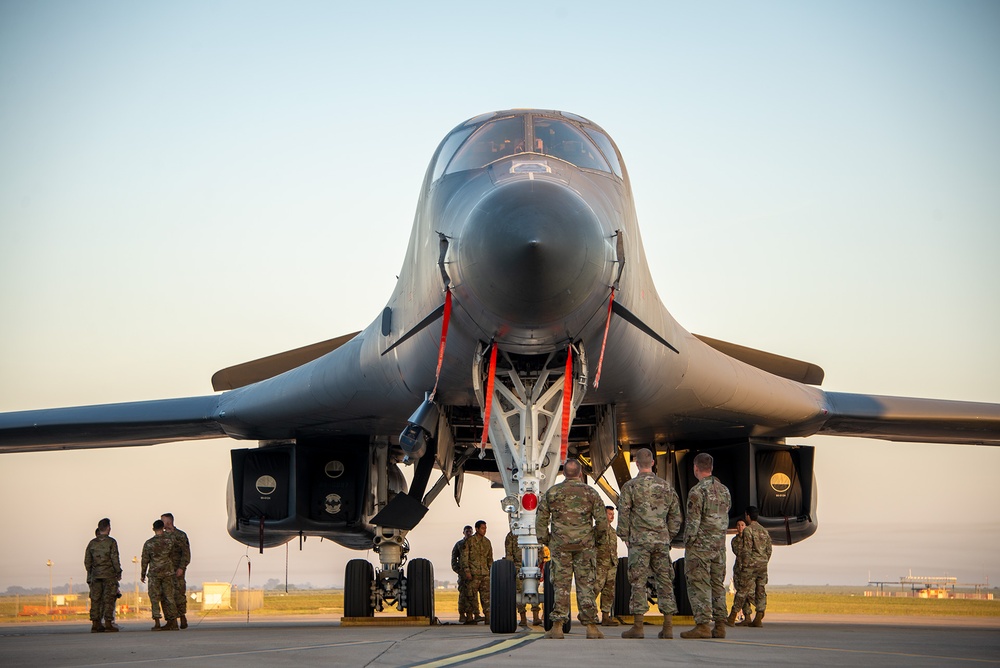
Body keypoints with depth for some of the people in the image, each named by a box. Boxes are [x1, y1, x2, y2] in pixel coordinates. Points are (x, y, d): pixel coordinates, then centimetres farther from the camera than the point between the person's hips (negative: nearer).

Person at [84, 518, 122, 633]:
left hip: (95, 575, 4)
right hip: (109, 575, -4)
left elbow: (87, 561, 9)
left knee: (95, 600, 6)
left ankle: (95, 624, 3)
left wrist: (90, 574, 19)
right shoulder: (111, 542, -5)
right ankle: (108, 623, -6)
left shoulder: (92, 543, 8)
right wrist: (118, 572, 1)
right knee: (108, 599, -2)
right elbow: (115, 559, -9)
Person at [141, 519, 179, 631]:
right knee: (169, 597, 7)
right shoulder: (169, 541, 0)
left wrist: (142, 574, 10)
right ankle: (173, 623, 6)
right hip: (168, 573, 2)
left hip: (154, 573, -2)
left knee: (154, 598, 2)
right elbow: (172, 557, 9)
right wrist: (174, 569, 24)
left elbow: (145, 560, 0)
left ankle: (157, 623, -7)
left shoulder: (148, 543, -5)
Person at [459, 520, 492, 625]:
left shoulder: (487, 542, 14)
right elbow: (464, 557, -4)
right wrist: (467, 571, -12)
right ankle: (476, 615, 0)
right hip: (473, 573, -4)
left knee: (486, 596, -1)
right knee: (472, 596, -4)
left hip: (485, 573, 4)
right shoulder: (469, 541, -1)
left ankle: (488, 617, -2)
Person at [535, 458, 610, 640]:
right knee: (585, 585, 2)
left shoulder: (552, 492, 4)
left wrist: (545, 540, 16)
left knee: (561, 586, 2)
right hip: (585, 544, 0)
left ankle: (557, 626, -3)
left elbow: (541, 519, 5)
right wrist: (599, 540, 14)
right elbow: (602, 519, 0)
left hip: (560, 545, 0)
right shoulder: (590, 492, 2)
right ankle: (591, 626, 1)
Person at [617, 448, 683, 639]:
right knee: (665, 582, 5)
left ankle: (638, 626, -4)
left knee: (638, 583, -2)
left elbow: (623, 514, -5)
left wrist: (625, 537, 5)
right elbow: (676, 516, 12)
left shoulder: (630, 486, -4)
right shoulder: (666, 486, 9)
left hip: (639, 540, -3)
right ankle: (668, 627, 4)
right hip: (662, 541, 4)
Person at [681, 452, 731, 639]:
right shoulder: (724, 490, 10)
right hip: (719, 546, 7)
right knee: (717, 585, 10)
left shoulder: (698, 491, -14)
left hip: (700, 546, -7)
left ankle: (703, 625, -10)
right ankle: (720, 626, 8)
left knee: (699, 585, -5)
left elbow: (693, 521, -16)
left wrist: (688, 543, -6)